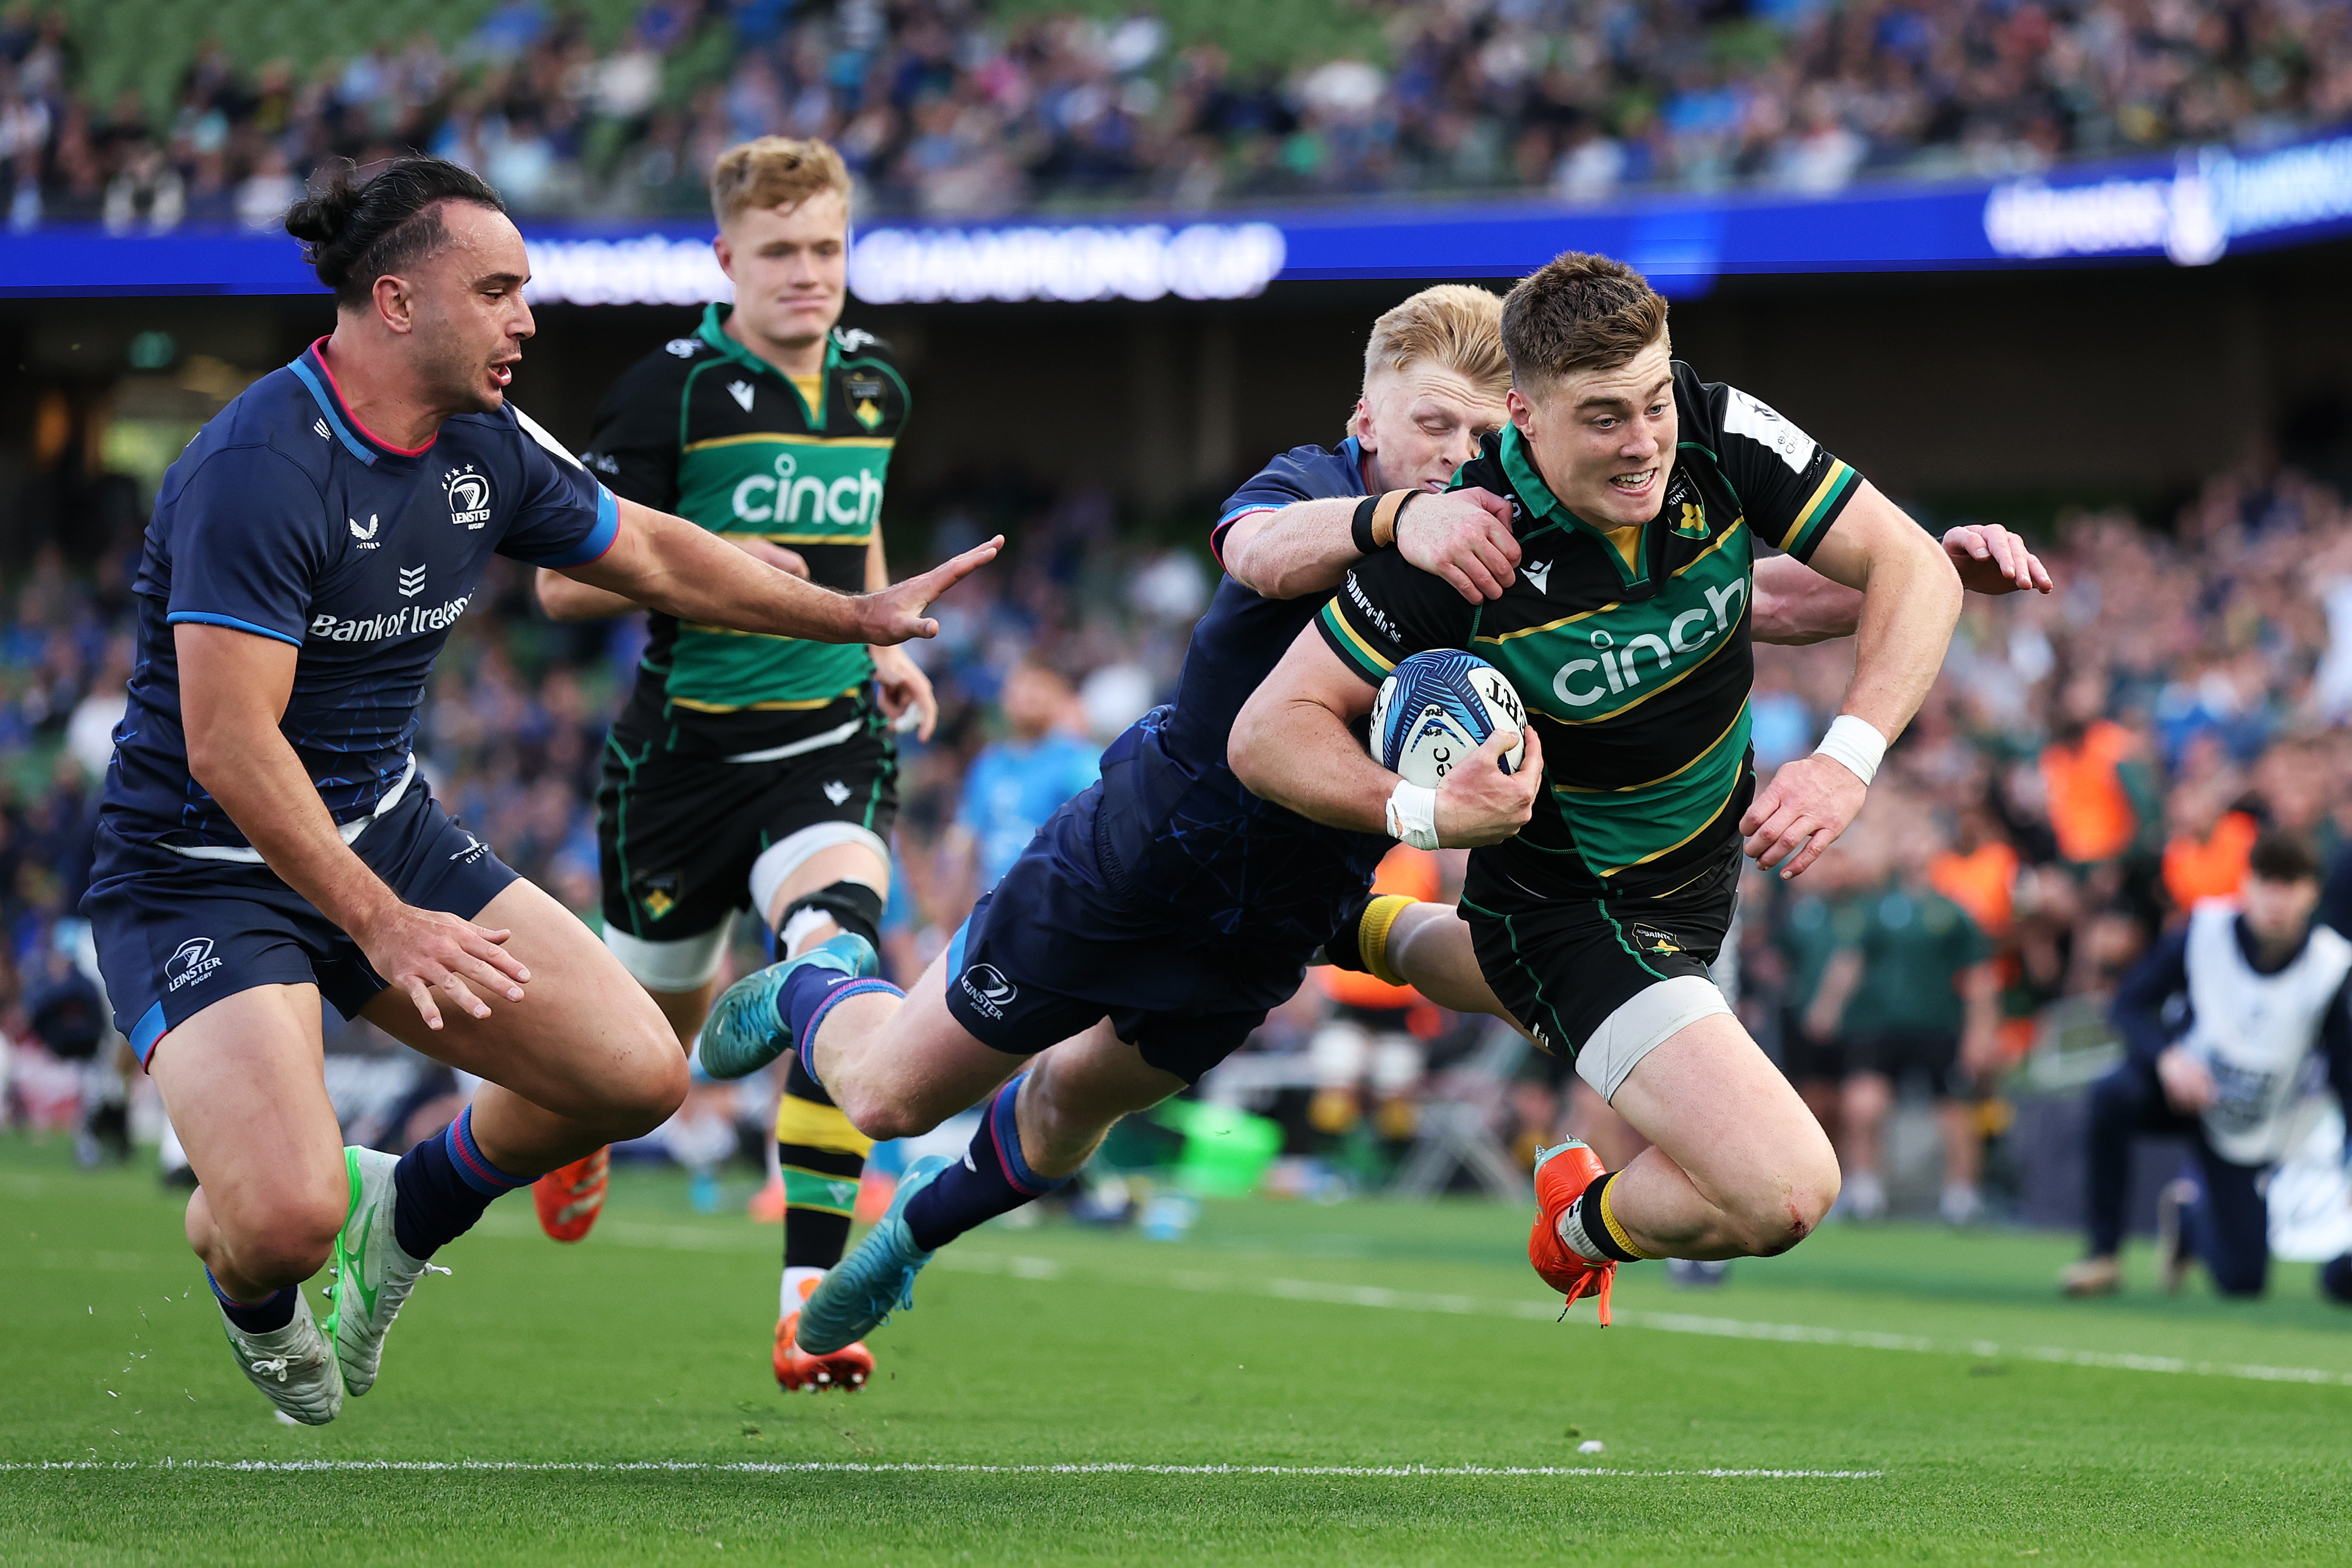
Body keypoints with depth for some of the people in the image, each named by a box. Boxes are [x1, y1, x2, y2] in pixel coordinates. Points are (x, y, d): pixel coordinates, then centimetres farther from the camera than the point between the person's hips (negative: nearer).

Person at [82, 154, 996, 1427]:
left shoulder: (486, 447, 1)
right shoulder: (258, 468, -25)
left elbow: (648, 554, 20)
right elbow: (228, 745, -30)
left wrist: (858, 617, 22)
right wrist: (381, 924, -35)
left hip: (388, 833, 8)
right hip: (206, 870, -8)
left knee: (638, 1075, -1)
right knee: (287, 1216, -26)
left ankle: (407, 1210, 26)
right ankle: (249, 1284, 14)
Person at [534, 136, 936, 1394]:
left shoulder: (875, 386, 7)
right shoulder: (673, 391, -9)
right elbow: (562, 580, -8)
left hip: (830, 744, 2)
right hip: (685, 749, -2)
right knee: (658, 1026, 13)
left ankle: (811, 1298, -24)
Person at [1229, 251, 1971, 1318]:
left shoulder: (1717, 434, -20)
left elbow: (1911, 567, -16)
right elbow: (1269, 731, -24)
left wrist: (1848, 759, -31)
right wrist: (1421, 811, -41)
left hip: (1704, 866, 6)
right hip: (1567, 903, -6)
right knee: (1783, 1191, -22)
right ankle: (1584, 1230, 9)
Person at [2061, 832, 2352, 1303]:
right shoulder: (2205, 932, -17)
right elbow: (2130, 1004, -10)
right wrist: (2168, 1056, -31)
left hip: (2252, 1133, 1)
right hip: (2182, 1083, -1)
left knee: (2243, 1280, -4)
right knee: (2112, 1096, -37)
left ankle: (2196, 1221, 34)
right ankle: (2103, 1255, -21)